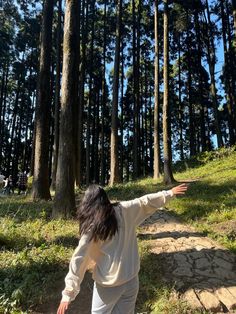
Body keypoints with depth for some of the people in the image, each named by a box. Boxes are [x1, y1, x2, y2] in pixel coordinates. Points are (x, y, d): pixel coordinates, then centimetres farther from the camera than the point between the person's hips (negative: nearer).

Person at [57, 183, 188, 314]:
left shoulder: (91, 228, -12)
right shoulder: (124, 210, -7)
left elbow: (79, 261, -12)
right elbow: (147, 201, 2)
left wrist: (68, 294, -7)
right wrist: (170, 193, 13)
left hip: (108, 284, -3)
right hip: (131, 280, 3)